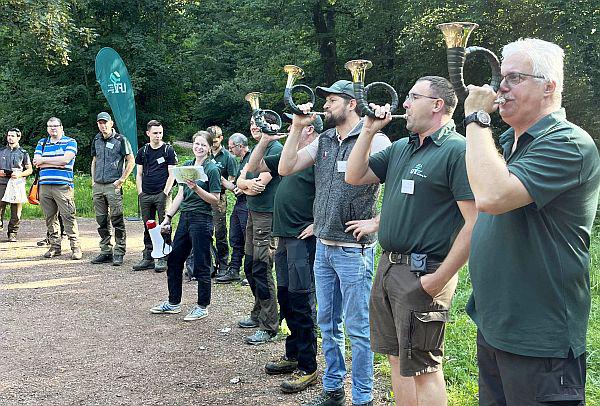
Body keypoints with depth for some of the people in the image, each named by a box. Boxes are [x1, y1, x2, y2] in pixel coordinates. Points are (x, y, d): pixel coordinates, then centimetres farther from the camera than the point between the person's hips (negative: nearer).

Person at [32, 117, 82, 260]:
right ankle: (54, 246, 15)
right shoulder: (42, 143, 18)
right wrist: (57, 162, -5)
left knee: (68, 216, -9)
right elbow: (36, 162, 5)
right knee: (50, 218, 7)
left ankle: (75, 247, -8)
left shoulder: (70, 142, 5)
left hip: (63, 186, -5)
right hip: (44, 186, 5)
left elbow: (65, 159, -11)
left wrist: (44, 160, -3)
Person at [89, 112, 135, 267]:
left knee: (117, 219, -5)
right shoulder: (96, 140, 15)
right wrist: (93, 180, 14)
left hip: (113, 186, -6)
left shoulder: (120, 140, -3)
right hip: (98, 186, 6)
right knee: (101, 220, 9)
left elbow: (131, 161, -3)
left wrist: (121, 180, -8)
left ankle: (119, 253, 0)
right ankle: (105, 251, 18)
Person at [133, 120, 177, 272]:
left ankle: (163, 259, 3)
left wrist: (165, 192, -10)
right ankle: (147, 258, 17)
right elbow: (139, 174, 14)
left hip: (162, 194, -4)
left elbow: (172, 174, -3)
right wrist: (140, 193, 4)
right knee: (148, 228, 9)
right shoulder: (143, 151, 12)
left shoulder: (168, 150, 0)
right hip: (146, 195, 4)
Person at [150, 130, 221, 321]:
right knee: (174, 260, 12)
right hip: (185, 217, 7)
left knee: (201, 265, 0)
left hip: (202, 219, -7)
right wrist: (168, 217, 12)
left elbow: (215, 199, -10)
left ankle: (202, 307, 13)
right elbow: (181, 195, 16)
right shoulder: (186, 165, 12)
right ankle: (173, 303, 25)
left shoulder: (212, 169, -8)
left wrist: (196, 188, -23)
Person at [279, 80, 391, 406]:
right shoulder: (323, 141, 11)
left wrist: (375, 223, -19)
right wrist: (297, 127, 0)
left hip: (354, 250, -7)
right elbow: (285, 169, 4)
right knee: (328, 323, 16)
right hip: (323, 247, 7)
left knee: (357, 328, 2)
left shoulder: (375, 140, -9)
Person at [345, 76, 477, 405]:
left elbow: (474, 223, -19)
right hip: (388, 267, 8)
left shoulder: (457, 150, -13)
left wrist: (439, 279, -20)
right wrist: (369, 130, 8)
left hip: (422, 275, -8)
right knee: (397, 359, 16)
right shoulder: (400, 148, 15)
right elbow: (354, 177, 18)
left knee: (423, 369, 1)